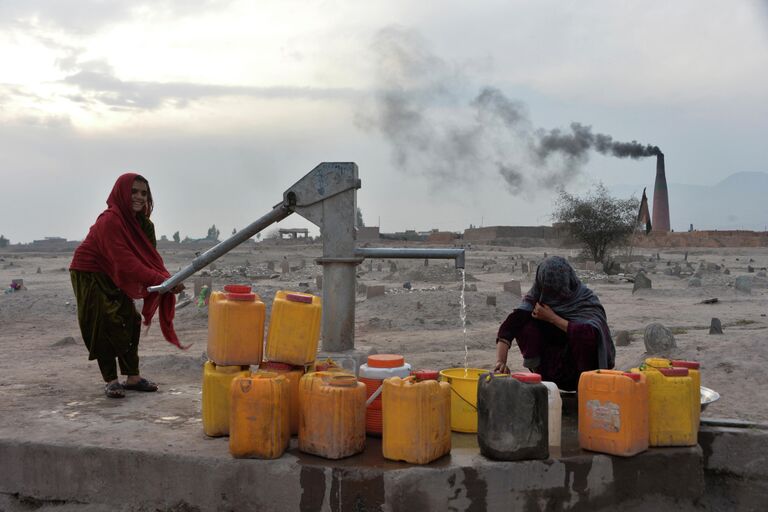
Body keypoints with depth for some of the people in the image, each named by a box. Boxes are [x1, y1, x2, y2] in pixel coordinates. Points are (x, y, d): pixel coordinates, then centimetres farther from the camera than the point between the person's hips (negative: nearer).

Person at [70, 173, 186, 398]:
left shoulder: (139, 220, -2)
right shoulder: (110, 220, -28)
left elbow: (150, 255, -9)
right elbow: (126, 261, -35)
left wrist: (167, 279, -26)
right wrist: (160, 280, -40)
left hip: (113, 276, 8)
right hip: (89, 275, -8)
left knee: (130, 322, 6)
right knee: (106, 326, -10)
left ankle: (133, 377, 14)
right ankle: (111, 381, 0)